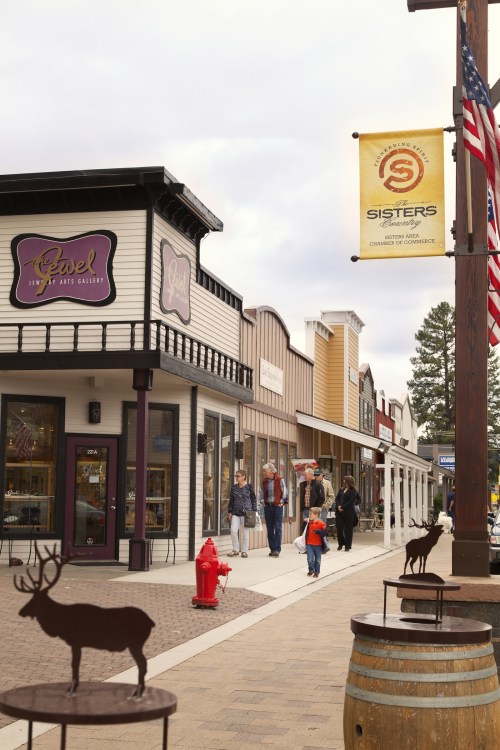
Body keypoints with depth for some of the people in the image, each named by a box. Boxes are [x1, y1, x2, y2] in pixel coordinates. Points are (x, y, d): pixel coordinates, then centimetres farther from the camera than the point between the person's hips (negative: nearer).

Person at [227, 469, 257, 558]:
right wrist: (229, 512, 11)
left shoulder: (249, 487, -1)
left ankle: (244, 551, 12)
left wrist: (253, 511, -1)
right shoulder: (234, 487, 9)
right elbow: (231, 500, 15)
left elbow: (254, 500, 4)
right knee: (233, 530, -8)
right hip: (235, 513, 3)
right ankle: (235, 549, 7)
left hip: (246, 512, -3)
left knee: (246, 532, 2)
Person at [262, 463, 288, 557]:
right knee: (270, 529, 6)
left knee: (278, 528, -6)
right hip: (268, 506, 5)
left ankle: (277, 549, -7)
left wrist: (281, 502, -6)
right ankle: (272, 548, 12)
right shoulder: (265, 481, 9)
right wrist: (263, 501, 9)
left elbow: (284, 492, 0)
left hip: (277, 506, -5)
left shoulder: (280, 480, -5)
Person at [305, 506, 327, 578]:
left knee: (317, 559, 10)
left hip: (318, 544, -3)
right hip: (309, 544, 3)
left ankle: (316, 571, 23)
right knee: (310, 558, -5)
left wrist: (318, 531, -27)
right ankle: (311, 570, 15)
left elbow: (324, 532, -18)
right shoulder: (309, 522, 4)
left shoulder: (321, 523, -12)